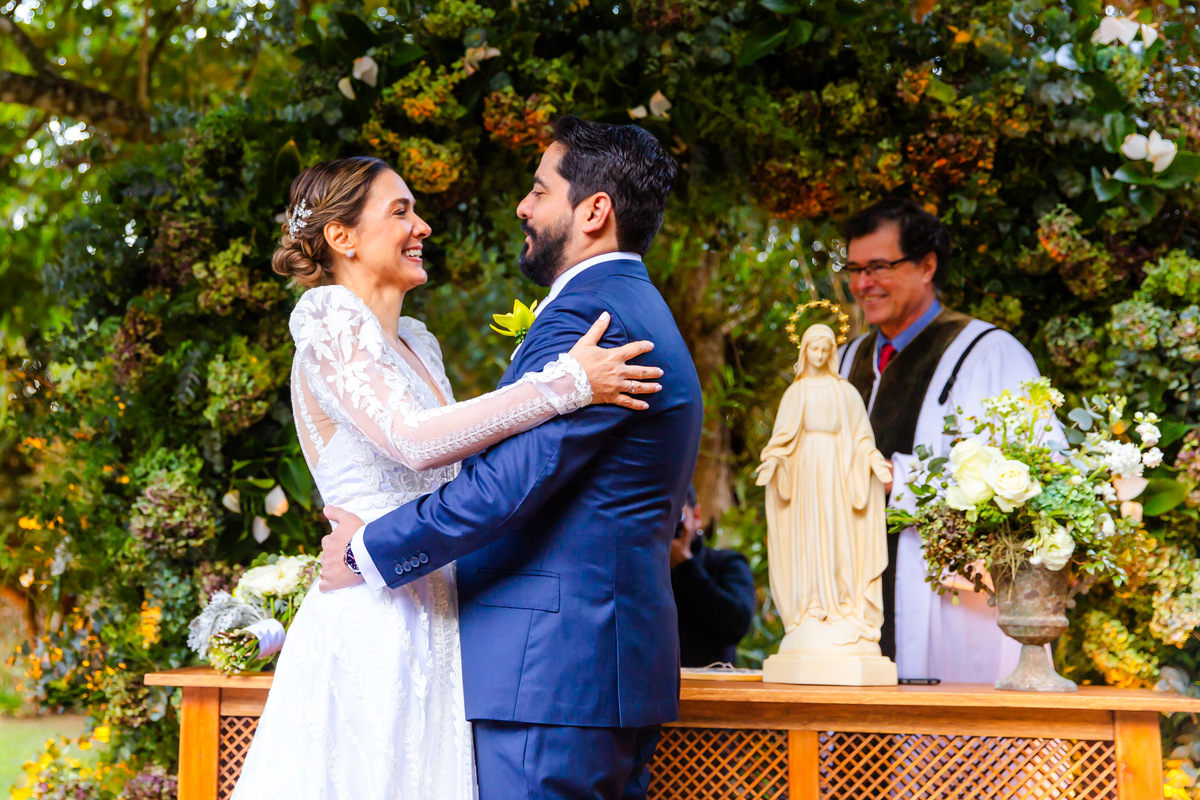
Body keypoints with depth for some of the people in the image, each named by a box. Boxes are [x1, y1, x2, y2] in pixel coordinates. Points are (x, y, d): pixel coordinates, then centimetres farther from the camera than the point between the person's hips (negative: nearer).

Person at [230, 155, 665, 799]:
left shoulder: (416, 345, 18)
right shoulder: (330, 328, -7)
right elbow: (413, 439, -23)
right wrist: (566, 381, -22)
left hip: (431, 622, 8)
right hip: (373, 619, -8)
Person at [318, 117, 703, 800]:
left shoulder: (586, 315, -15)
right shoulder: (643, 313, 20)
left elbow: (506, 484, -21)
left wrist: (367, 551, -9)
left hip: (552, 667, -10)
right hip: (622, 664, 11)